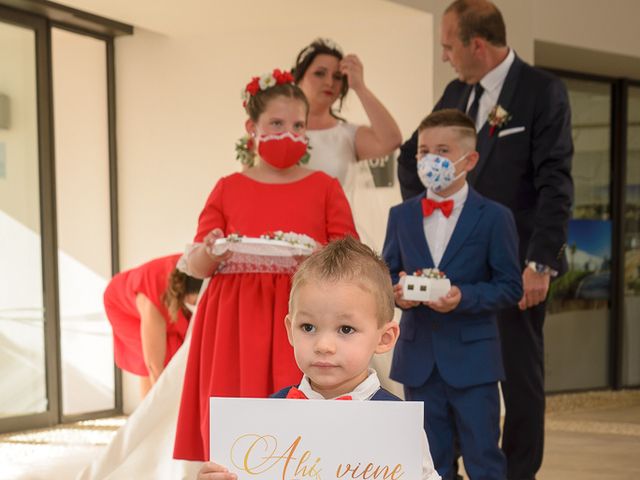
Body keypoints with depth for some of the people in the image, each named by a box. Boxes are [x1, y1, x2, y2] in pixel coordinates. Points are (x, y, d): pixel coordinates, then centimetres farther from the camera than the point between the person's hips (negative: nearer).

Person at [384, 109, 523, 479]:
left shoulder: (494, 217, -3)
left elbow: (511, 288, -6)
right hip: (418, 358, 4)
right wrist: (396, 291, -10)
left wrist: (464, 297, -21)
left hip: (472, 358, -3)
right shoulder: (401, 216, 9)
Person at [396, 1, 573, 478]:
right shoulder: (456, 93, 10)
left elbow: (555, 184, -14)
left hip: (518, 263, -5)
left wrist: (540, 263, -20)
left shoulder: (542, 91, -8)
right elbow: (411, 156, 23)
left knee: (521, 374, 4)